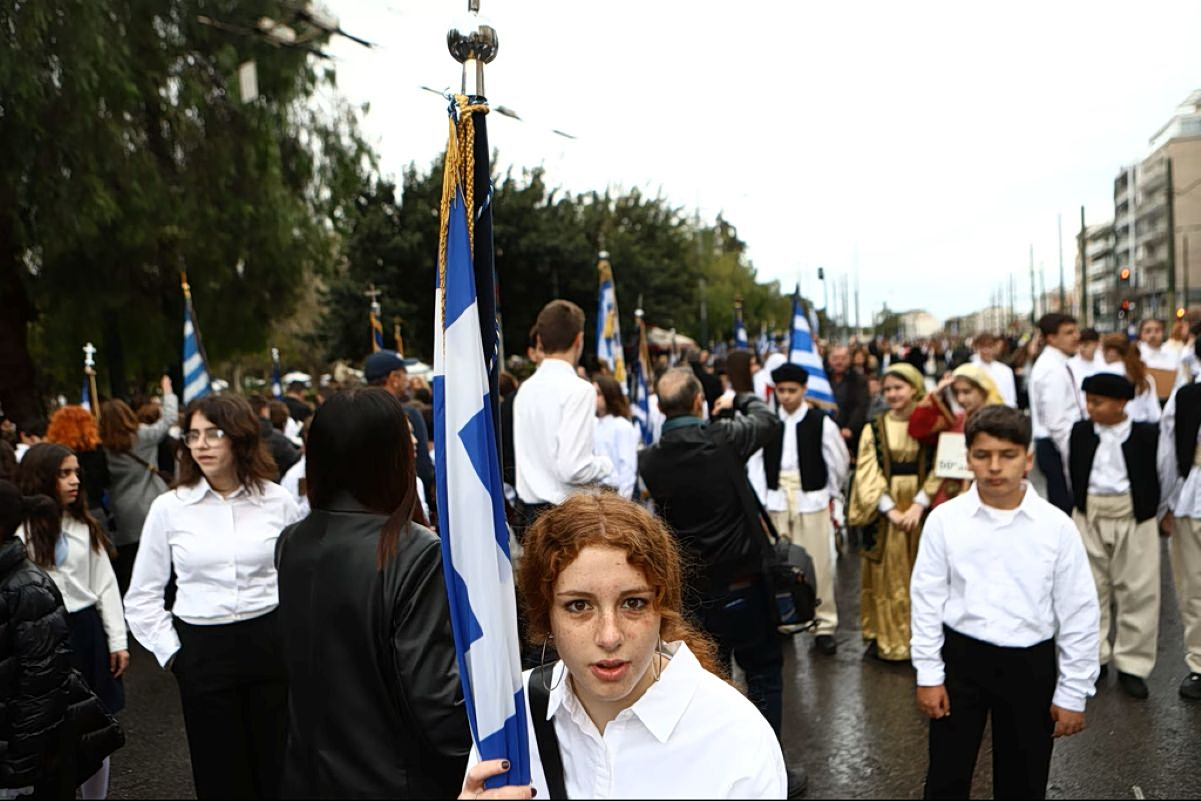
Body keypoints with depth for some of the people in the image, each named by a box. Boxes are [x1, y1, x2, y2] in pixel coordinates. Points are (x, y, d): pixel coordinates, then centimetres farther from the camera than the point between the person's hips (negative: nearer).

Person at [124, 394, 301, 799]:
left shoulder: (276, 500, -3)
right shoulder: (168, 507, -3)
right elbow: (142, 595, 5)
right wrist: (170, 652, 1)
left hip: (271, 644, 0)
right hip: (203, 652, 0)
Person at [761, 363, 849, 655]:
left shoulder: (821, 422, -7)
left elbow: (840, 462, 3)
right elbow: (758, 461, 8)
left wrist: (831, 492, 11)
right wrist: (760, 494, 5)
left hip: (811, 499, -2)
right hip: (776, 499, 3)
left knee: (817, 564, 0)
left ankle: (824, 625, 11)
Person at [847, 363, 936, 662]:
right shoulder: (874, 429, 3)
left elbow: (938, 470, -4)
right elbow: (867, 475, -3)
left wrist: (918, 505, -16)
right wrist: (890, 509, -14)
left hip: (919, 509, 0)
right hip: (883, 512, 0)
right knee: (887, 575, 4)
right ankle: (884, 637, 13)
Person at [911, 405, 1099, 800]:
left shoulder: (1056, 526, -9)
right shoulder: (944, 519, -9)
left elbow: (1079, 613, -3)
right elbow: (927, 600, -2)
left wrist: (1073, 692, -1)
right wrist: (928, 674, -2)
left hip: (1030, 663, 0)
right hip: (961, 657, 0)